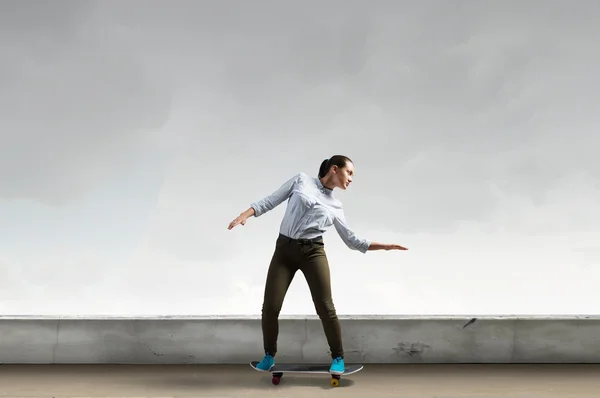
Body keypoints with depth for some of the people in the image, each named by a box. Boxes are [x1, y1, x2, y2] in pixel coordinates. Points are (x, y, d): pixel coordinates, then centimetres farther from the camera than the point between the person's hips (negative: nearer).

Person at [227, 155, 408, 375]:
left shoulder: (336, 207, 14)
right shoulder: (301, 180, 8)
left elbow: (352, 241, 16)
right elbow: (271, 201, 8)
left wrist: (385, 246, 9)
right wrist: (245, 214, -7)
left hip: (313, 252, 1)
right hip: (284, 249, -1)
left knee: (325, 307, -7)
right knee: (270, 306, -6)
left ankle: (338, 358, 13)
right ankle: (269, 355, 15)